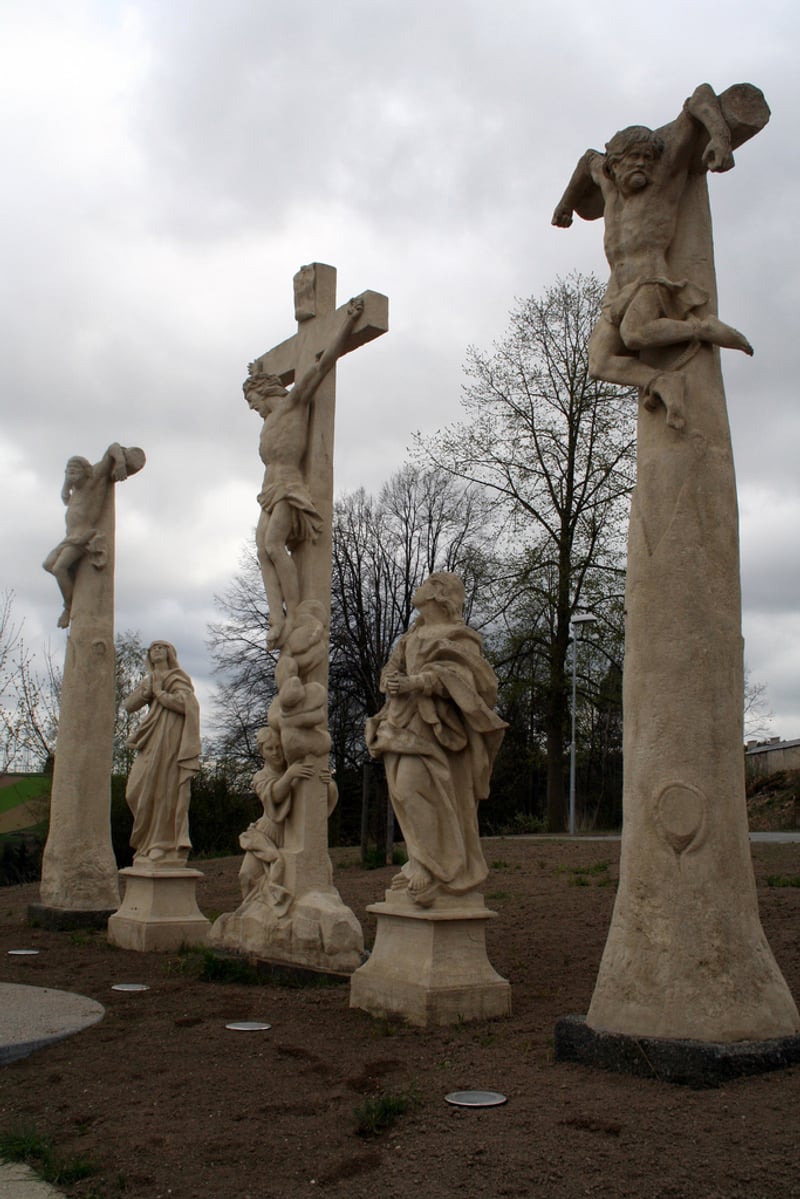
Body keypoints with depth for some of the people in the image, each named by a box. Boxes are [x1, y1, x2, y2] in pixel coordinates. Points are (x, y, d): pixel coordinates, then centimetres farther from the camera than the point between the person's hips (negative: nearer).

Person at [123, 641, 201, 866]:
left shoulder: (179, 678, 3)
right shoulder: (149, 680, 22)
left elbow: (185, 704, -14)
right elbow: (129, 705, 12)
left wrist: (160, 693, -4)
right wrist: (148, 691, -1)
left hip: (171, 741, -6)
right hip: (152, 742, 6)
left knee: (166, 791, -7)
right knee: (137, 791, 0)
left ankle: (165, 843, -3)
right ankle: (149, 841, 13)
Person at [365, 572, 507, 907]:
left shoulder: (457, 637, 2)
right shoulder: (414, 635, 25)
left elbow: (456, 674, -14)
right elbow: (394, 668, 19)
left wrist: (415, 683, -25)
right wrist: (393, 680, -5)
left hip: (433, 723, -7)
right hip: (404, 722, 7)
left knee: (414, 786, -19)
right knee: (406, 789, 1)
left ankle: (432, 867, -16)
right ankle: (424, 863, 5)